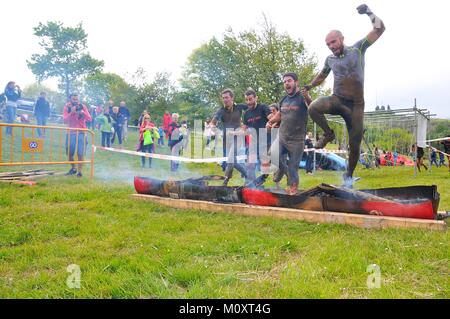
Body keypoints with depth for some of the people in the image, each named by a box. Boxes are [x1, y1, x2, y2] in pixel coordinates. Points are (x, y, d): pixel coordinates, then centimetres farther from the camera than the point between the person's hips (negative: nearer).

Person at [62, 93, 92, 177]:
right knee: (69, 153, 8)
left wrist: (82, 112, -20)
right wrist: (71, 112, -21)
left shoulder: (83, 106, 0)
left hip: (81, 133, -1)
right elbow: (65, 120, -10)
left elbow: (89, 119, -6)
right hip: (71, 133, 2)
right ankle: (73, 168, 29)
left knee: (80, 154, -9)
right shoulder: (67, 107, 0)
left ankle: (80, 171, 1)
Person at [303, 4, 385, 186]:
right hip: (337, 100, 2)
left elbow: (379, 29, -5)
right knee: (313, 108, -31)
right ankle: (328, 134, -4)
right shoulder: (330, 59, 9)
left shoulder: (358, 49, 1)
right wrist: (308, 87, 22)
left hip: (356, 104, -1)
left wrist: (369, 13, -13)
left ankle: (349, 174, 24)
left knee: (355, 144, 1)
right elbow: (321, 76, 28)